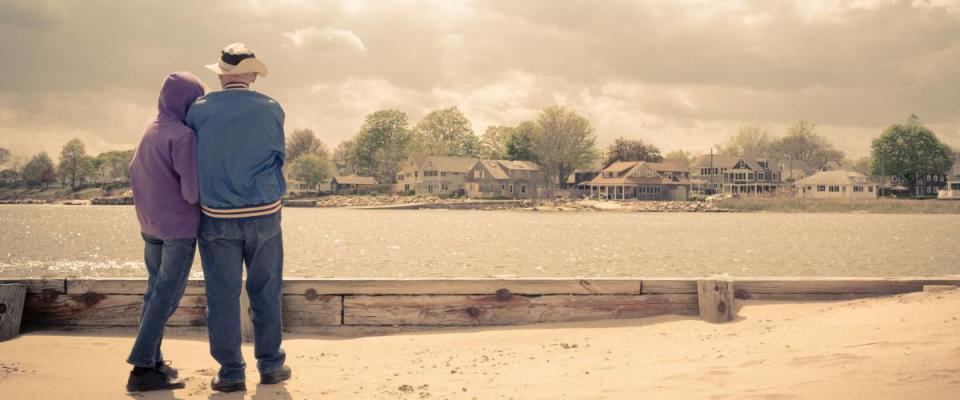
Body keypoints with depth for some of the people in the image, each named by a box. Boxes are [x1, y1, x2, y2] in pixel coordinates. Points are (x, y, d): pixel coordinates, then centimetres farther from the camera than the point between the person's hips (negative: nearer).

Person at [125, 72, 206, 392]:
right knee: (167, 296, -4)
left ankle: (152, 360, 19)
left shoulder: (150, 131, 9)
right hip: (180, 226, -8)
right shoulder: (184, 135, -17)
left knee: (156, 290, 15)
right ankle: (142, 368, -5)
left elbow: (135, 174, 18)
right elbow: (192, 190, -21)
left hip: (150, 225, 8)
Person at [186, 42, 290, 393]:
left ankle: (232, 373, 8)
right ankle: (270, 364, 18)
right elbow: (277, 157, 5)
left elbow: (191, 157, 7)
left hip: (217, 218, -1)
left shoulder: (200, 110, -3)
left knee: (223, 295, 5)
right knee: (265, 292, 12)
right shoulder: (272, 110, -2)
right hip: (263, 216, 1)